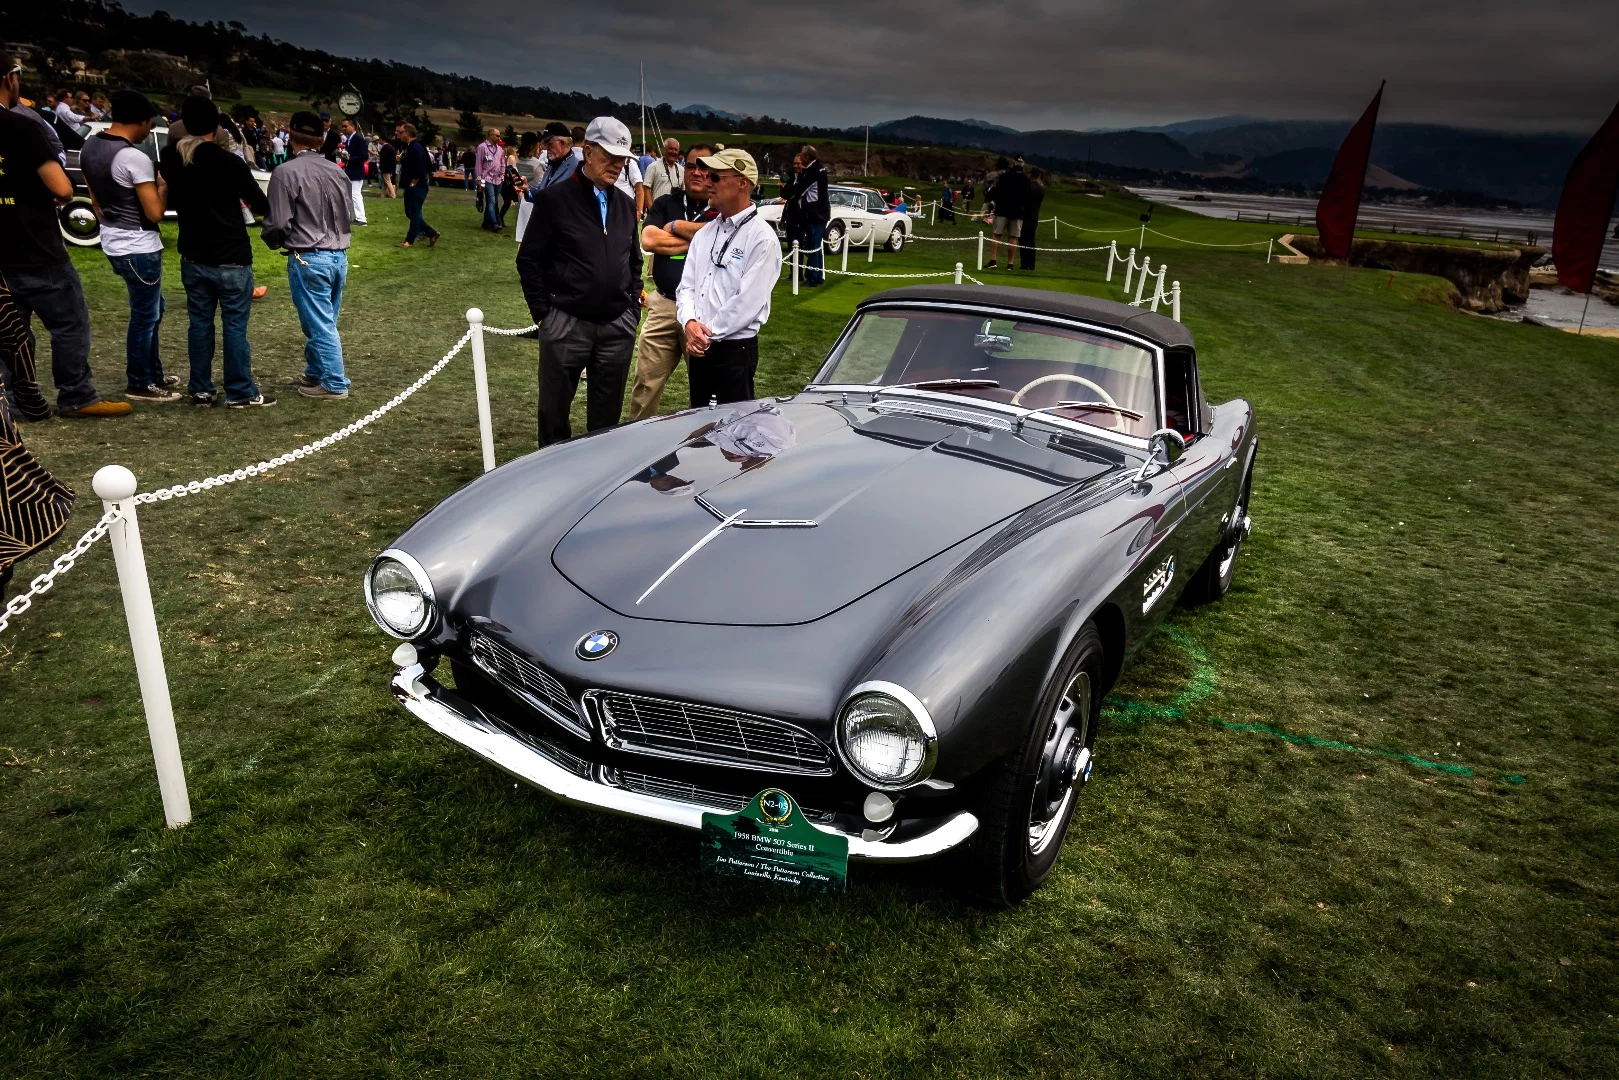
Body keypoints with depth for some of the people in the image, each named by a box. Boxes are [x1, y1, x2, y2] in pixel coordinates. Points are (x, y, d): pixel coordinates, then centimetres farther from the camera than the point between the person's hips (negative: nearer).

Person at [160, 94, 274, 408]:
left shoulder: (170, 159, 1)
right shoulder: (230, 162, -15)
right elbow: (262, 206, -5)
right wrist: (241, 197, 16)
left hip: (193, 257, 5)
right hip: (230, 257, -5)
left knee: (199, 322, 12)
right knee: (235, 325, 1)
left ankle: (201, 390, 16)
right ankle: (240, 392, 5)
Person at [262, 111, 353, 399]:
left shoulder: (286, 172, -13)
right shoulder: (338, 171, 5)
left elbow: (278, 224, -12)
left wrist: (274, 242, 8)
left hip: (308, 259, -6)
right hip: (339, 256, 6)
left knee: (320, 325, 3)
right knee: (323, 322, 17)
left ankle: (335, 384, 10)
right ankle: (315, 374, 29)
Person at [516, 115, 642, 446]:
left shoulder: (626, 204, 10)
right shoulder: (554, 198, -5)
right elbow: (529, 260, -3)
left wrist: (633, 309, 11)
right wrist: (543, 313, -6)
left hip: (618, 327, 4)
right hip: (566, 324, -4)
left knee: (607, 415, 10)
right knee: (554, 409, 7)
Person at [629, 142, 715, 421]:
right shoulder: (666, 203, 12)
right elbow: (648, 239, -4)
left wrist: (677, 226, -6)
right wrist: (697, 240, -6)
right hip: (664, 306, 3)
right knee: (646, 382, 6)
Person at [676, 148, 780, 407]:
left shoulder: (762, 238, -11)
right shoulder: (705, 233, 12)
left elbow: (748, 302, -18)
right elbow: (686, 286, 10)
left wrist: (708, 333, -14)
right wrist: (690, 322, -10)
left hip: (735, 350, -7)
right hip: (699, 348, 7)